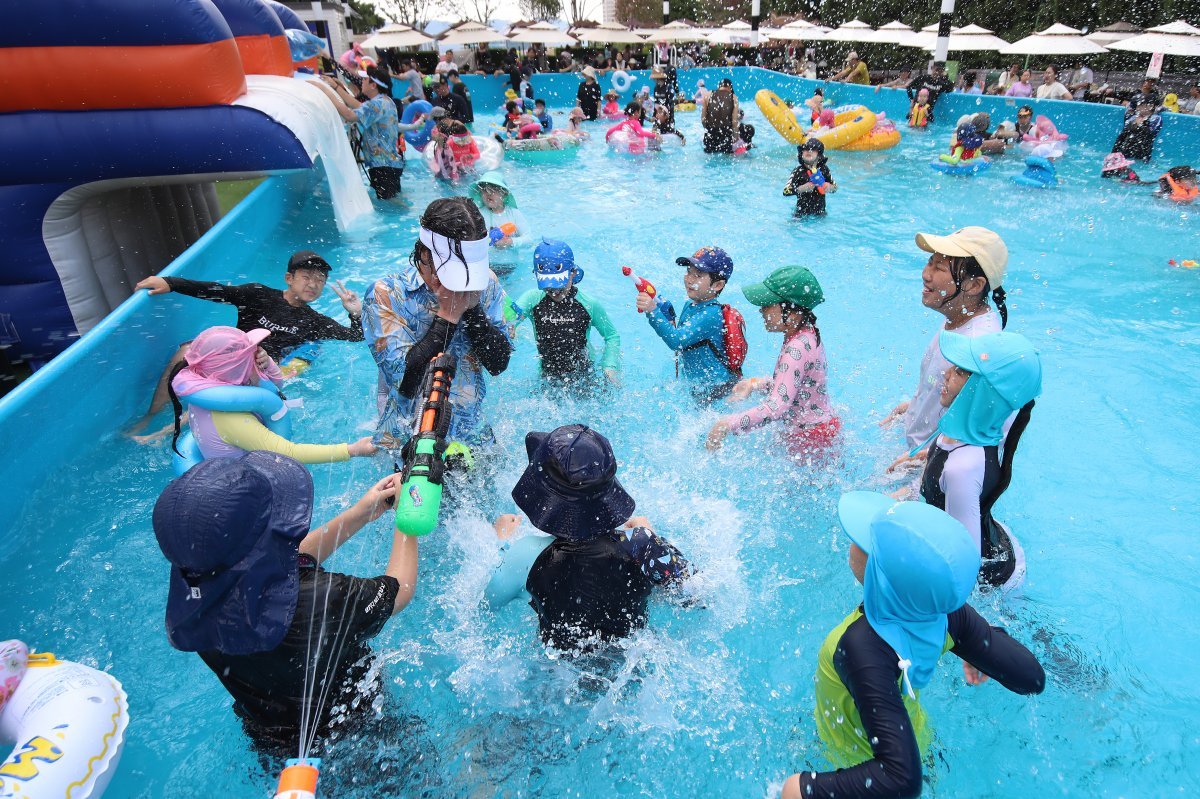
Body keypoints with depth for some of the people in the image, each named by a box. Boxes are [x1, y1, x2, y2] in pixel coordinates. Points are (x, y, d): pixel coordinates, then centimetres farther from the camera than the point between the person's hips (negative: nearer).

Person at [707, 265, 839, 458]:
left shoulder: (797, 349, -29)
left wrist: (727, 425, -35)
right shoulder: (806, 336, 1)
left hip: (812, 441, -9)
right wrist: (753, 384, 6)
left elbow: (776, 408, -36)